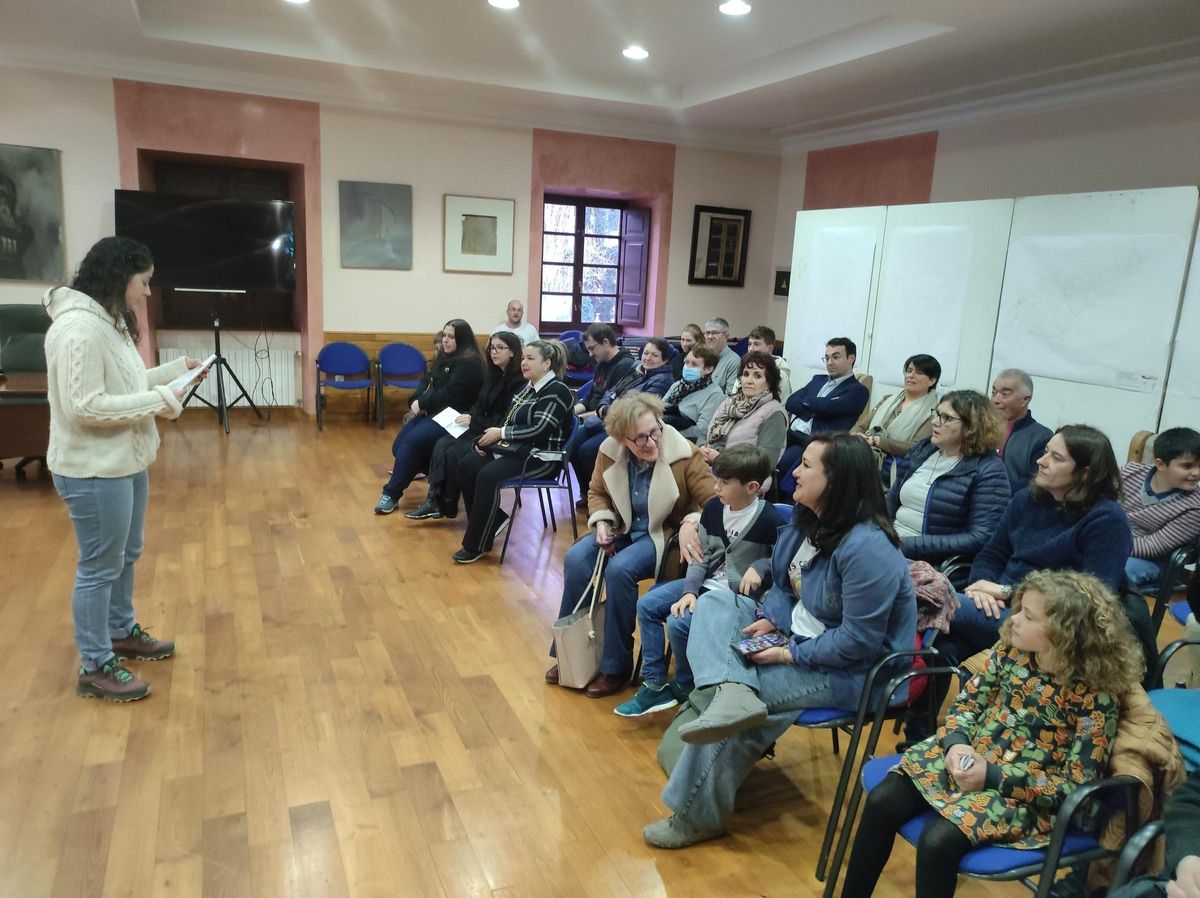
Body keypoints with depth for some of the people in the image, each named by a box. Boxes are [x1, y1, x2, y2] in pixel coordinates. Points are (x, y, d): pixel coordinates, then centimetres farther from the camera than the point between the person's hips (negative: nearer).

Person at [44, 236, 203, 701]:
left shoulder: (108, 321, 9)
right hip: (94, 470, -10)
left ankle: (122, 633, 41)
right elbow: (86, 406, -27)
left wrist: (176, 369, 9)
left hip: (125, 462, 10)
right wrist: (160, 399, -22)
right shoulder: (78, 328, -23)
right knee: (99, 567, 2)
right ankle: (95, 667, 17)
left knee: (125, 556, 22)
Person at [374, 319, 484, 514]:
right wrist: (416, 400, -6)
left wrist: (422, 403, -13)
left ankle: (392, 493, -15)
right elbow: (426, 382, 15)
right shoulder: (443, 357, 17)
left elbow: (450, 394, -21)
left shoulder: (469, 363, -13)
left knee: (412, 442, -26)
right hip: (431, 412, 10)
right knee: (399, 445, -7)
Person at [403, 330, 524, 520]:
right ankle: (434, 499, -20)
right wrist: (468, 416, -6)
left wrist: (474, 422, -20)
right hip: (480, 429, 8)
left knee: (454, 453, -22)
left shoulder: (519, 381, -14)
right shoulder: (492, 376, 12)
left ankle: (447, 505, -7)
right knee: (441, 444, -15)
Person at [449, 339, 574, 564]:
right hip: (516, 448, 9)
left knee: (488, 475, -29)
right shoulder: (528, 386, 14)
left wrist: (501, 433, -16)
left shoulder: (557, 391, -13)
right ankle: (493, 520, 4)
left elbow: (539, 430, -21)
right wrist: (490, 436, -2)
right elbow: (510, 420, 17)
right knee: (465, 466, -9)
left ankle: (476, 546, -16)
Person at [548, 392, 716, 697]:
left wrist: (690, 524, -34)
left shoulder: (684, 455, -19)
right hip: (623, 529, 5)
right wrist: (601, 522, -8)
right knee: (576, 559, -21)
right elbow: (597, 492, 11)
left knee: (620, 569, -31)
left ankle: (616, 666, -12)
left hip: (665, 534, -4)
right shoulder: (610, 451, -7)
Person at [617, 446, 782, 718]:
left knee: (678, 623, -23)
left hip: (738, 594, -7)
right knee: (646, 605, -3)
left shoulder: (769, 519, -18)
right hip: (706, 583, 7)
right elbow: (701, 555, 3)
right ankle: (655, 685, 4)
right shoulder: (713, 507, -1)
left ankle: (685, 687, 6)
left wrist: (759, 567, -22)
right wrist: (690, 591, -8)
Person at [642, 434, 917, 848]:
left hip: (848, 671, -9)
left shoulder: (867, 549, -28)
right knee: (714, 602, -1)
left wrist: (791, 654, -21)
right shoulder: (806, 522, -1)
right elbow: (784, 586, 12)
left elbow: (858, 641, -27)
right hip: (797, 633, 9)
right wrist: (769, 619, -7)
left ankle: (697, 814, 0)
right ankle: (733, 691, -29)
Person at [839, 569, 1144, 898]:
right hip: (966, 755, 5)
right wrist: (956, 742, -15)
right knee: (882, 801, -15)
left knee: (938, 840, -27)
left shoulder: (1096, 695, -17)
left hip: (1026, 794, -5)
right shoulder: (1012, 648, -4)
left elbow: (1076, 785, -15)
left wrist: (993, 777, -22)